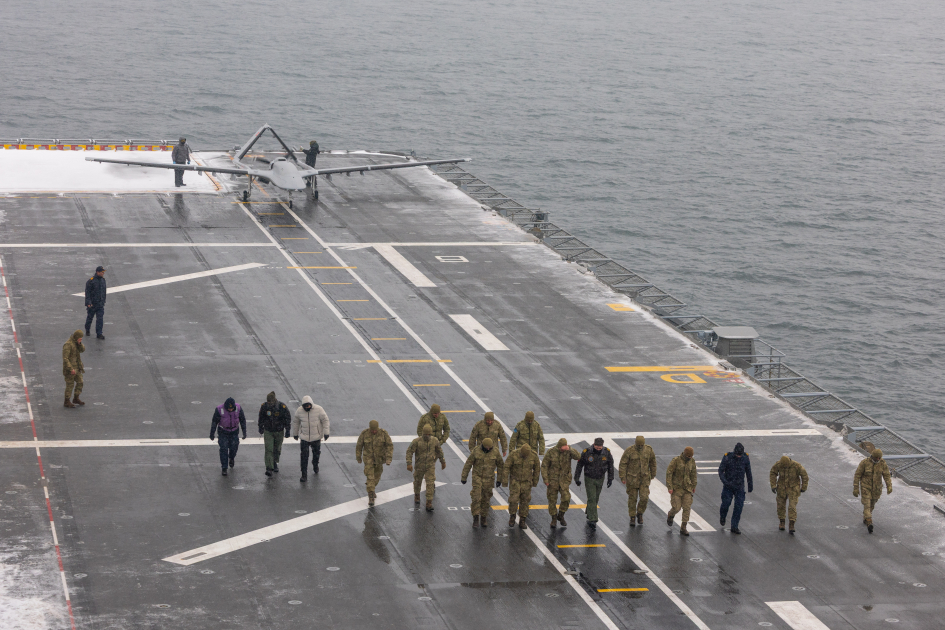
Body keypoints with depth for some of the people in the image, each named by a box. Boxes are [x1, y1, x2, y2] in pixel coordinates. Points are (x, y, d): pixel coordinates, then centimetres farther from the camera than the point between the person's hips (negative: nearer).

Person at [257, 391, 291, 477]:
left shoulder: (282, 407, -18)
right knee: (269, 450, -11)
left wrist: (287, 430, -6)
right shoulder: (264, 406, -12)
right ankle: (269, 468, -13)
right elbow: (261, 418, 5)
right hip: (268, 431, 0)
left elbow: (288, 418, -6)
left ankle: (275, 463, 39)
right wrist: (260, 428, 14)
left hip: (279, 431, 0)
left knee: (277, 449, 15)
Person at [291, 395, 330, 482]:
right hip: (304, 437, 0)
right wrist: (295, 433, 15)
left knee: (316, 453, 19)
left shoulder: (318, 409, -14)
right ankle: (304, 476, -4)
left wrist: (326, 433, -11)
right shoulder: (299, 411, -9)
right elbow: (295, 422, 7)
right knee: (304, 456, -7)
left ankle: (315, 465, 50)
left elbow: (325, 420, -7)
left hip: (316, 437, 0)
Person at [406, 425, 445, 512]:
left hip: (430, 466, 0)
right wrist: (409, 463, -25)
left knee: (430, 484, -10)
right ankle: (417, 496, 50)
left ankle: (429, 504, -8)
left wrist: (443, 462, 17)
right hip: (419, 466, 0)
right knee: (417, 482, 19)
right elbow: (409, 451, -16)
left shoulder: (435, 441, -8)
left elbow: (439, 451, 8)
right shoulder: (416, 441, -18)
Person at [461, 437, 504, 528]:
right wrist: (464, 477, -4)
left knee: (486, 499, 8)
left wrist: (499, 479, 1)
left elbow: (500, 465, 0)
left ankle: (483, 519, 22)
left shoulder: (495, 452, -10)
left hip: (488, 478, 1)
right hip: (477, 477, -1)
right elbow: (468, 464, -6)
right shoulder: (476, 451, -12)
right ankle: (476, 518, -1)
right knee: (476, 497, -11)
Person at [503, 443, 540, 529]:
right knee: (514, 499, -11)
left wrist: (535, 480, 8)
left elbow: (537, 468, 1)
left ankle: (522, 522, 15)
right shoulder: (514, 455, -19)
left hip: (526, 482, 2)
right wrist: (505, 480, -16)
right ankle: (512, 516, 14)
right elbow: (506, 467, -14)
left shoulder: (533, 456, -14)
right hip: (515, 480, -2)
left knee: (524, 501, 4)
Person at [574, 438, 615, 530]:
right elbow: (579, 465, -9)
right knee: (592, 498, -11)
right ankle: (592, 520, -12)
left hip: (600, 479, 3)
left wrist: (610, 479, 3)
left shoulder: (606, 453, -15)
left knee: (595, 498, 16)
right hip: (589, 479, -3)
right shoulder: (586, 453, -22)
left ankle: (588, 512, 41)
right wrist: (577, 478, -8)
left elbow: (610, 465, 0)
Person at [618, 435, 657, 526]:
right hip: (632, 477, -2)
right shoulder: (629, 451, -16)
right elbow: (623, 464, -11)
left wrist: (653, 474, 15)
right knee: (632, 498, 5)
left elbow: (652, 461, 7)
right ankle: (632, 517, 20)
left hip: (644, 478, 2)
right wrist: (622, 477, -13)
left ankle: (640, 514, 20)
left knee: (644, 497, -6)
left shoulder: (648, 449, -8)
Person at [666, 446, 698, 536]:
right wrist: (669, 487, -21)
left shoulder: (692, 461, -3)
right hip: (676, 487, -4)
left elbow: (693, 473, 11)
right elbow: (669, 473, -17)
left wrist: (694, 486, 15)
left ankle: (683, 528, 3)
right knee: (677, 507, -6)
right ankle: (671, 515, 31)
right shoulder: (676, 460, -18)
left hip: (687, 487, 4)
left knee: (687, 508, -4)